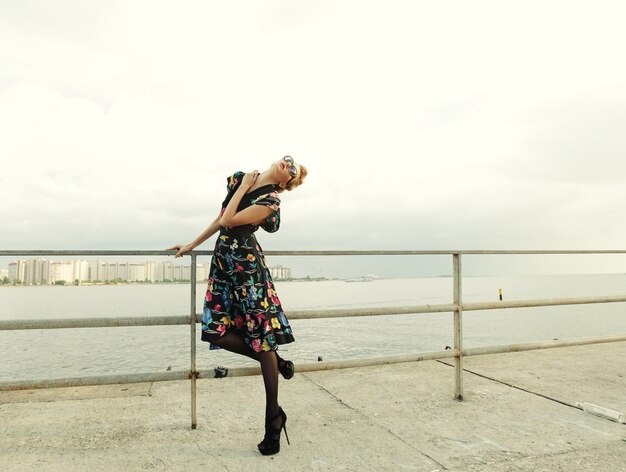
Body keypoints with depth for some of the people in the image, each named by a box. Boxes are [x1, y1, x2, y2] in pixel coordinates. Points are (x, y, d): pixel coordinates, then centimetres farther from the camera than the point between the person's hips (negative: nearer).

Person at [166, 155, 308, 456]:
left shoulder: (270, 201, -12)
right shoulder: (240, 178, 11)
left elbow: (228, 221, -18)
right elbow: (221, 218, 19)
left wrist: (243, 188, -7)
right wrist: (192, 245, 22)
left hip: (247, 263, -7)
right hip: (223, 261, 8)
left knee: (261, 335, -3)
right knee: (217, 332, 0)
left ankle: (274, 417, 8)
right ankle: (276, 361, 17)